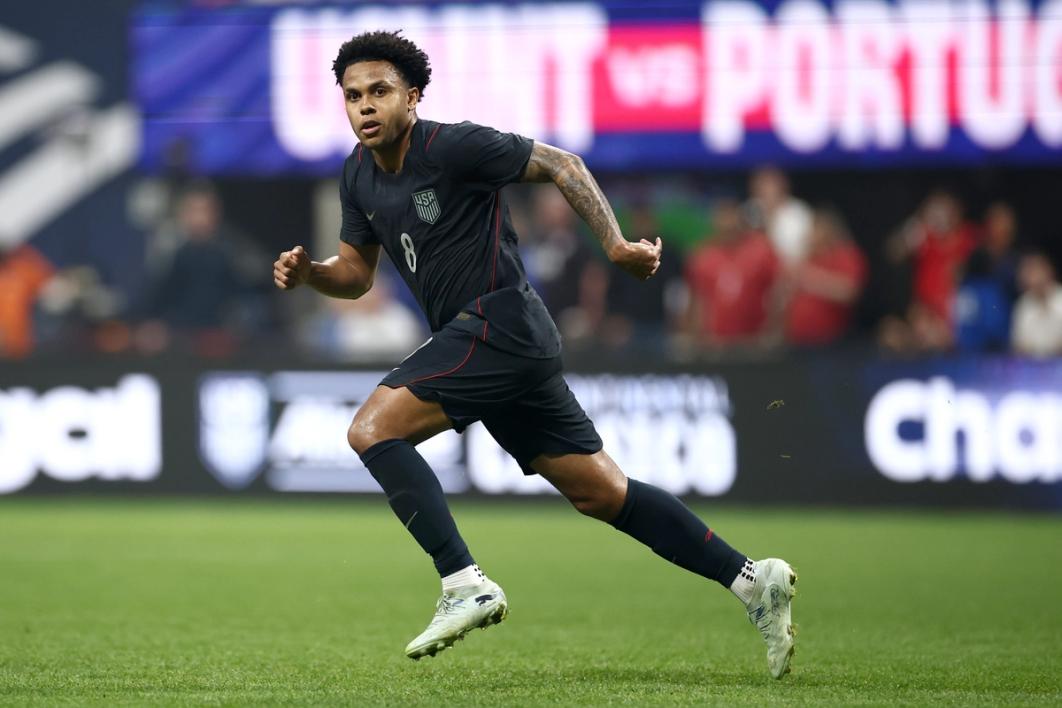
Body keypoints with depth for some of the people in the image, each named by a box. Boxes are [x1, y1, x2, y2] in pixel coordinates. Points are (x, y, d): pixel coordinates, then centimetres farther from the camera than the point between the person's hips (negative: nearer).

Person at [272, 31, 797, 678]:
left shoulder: (452, 147, -12)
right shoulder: (360, 176, 11)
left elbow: (561, 165, -9)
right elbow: (357, 273, 20)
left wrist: (616, 245, -19)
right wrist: (308, 273, -1)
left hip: (498, 325, -9)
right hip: (479, 340, 9)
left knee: (373, 428, -18)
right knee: (602, 494, 10)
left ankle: (465, 585, -20)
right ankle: (752, 581, 14)